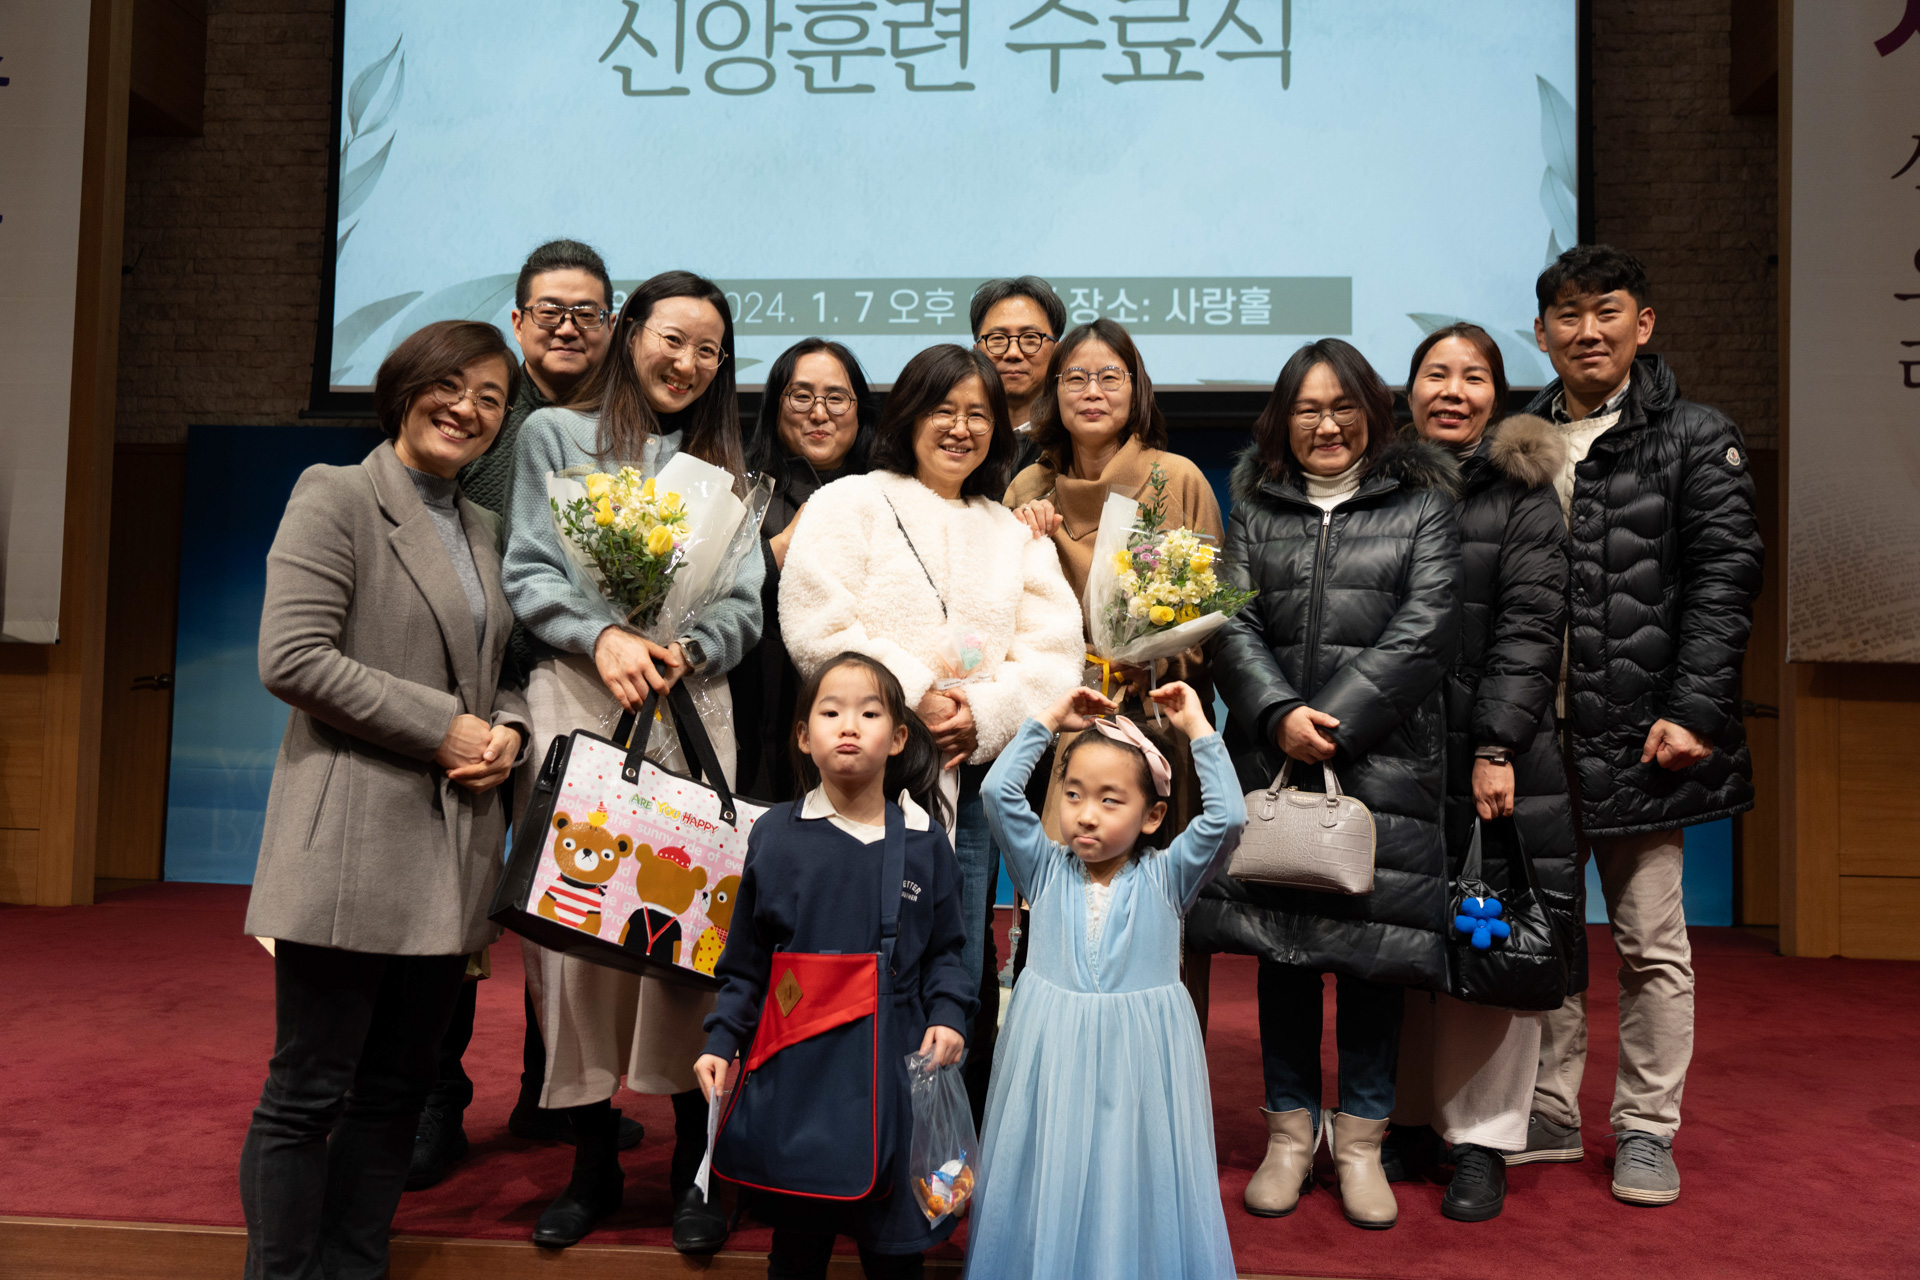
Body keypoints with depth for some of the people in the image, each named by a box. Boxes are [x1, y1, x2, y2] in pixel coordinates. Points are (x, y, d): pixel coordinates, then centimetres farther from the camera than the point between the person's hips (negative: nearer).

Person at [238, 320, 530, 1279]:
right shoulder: (336, 497, -3)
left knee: (395, 1090, 13)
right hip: (353, 847, -7)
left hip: (453, 857, 7)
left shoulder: (481, 531, 18)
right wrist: (441, 728, -14)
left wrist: (507, 729, 0)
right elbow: (291, 657, -14)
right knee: (308, 1093, 1)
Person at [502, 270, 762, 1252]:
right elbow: (528, 573, 4)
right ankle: (593, 1161, 14)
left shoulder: (720, 465, 19)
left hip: (691, 705, 1)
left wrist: (684, 649, -10)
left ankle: (696, 1164, 7)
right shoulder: (555, 434, 12)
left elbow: (745, 605, 10)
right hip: (575, 700, -1)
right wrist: (603, 637, -13)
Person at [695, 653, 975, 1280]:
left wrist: (949, 1016, -9)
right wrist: (721, 1040, -2)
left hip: (895, 1063, 0)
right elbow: (746, 958, 5)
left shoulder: (924, 841, 0)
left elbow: (946, 950, 7)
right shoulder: (775, 835, -1)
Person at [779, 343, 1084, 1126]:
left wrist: (983, 714, -9)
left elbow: (1055, 650, 8)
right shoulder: (849, 505, 7)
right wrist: (913, 698, -13)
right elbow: (818, 627, -7)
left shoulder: (1016, 534, 20)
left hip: (974, 777, 4)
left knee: (964, 976, 5)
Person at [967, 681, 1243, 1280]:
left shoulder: (1164, 876, -3)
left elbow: (1227, 817, -15)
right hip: (1051, 1054, 1)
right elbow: (999, 791, -7)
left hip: (1138, 1056, -1)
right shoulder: (1047, 870, 1)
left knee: (1134, 1189, 6)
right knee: (1049, 1189, 9)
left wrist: (1198, 730, -10)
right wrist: (1051, 719, -3)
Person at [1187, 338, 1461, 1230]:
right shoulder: (1255, 507, 14)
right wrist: (1281, 715, -12)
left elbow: (1424, 628, -3)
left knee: (1373, 939, 1)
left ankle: (1360, 1138, 17)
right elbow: (1231, 623, 4)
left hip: (1382, 758, -2)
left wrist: (1335, 720, -12)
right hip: (1271, 756, 2)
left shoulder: (1422, 504, 8)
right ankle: (1290, 1129, 20)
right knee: (1278, 936, 6)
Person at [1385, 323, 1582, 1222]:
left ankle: (1483, 1142, 13)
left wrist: (1497, 748, -14)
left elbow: (1529, 628, -5)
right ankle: (1411, 1120, 22)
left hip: (1492, 753, -2)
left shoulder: (1522, 494, 3)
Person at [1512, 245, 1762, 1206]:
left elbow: (1724, 578, -5)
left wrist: (1692, 712, -14)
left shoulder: (1696, 439, 1)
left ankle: (1645, 1130, 21)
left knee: (1650, 943, 6)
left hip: (1636, 733, -3)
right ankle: (1549, 1114, 26)